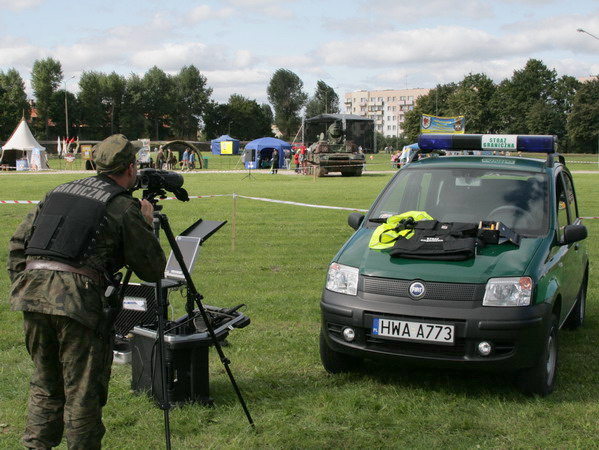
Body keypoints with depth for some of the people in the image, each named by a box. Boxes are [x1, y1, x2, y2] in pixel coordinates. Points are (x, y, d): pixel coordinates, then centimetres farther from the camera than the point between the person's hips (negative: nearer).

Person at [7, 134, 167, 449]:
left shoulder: (58, 192, 20)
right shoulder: (124, 207, 2)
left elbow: (17, 243, 20)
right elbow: (153, 270, 7)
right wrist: (147, 225, 19)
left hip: (31, 292, 6)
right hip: (76, 299, -6)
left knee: (45, 385, 20)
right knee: (83, 391, 5)